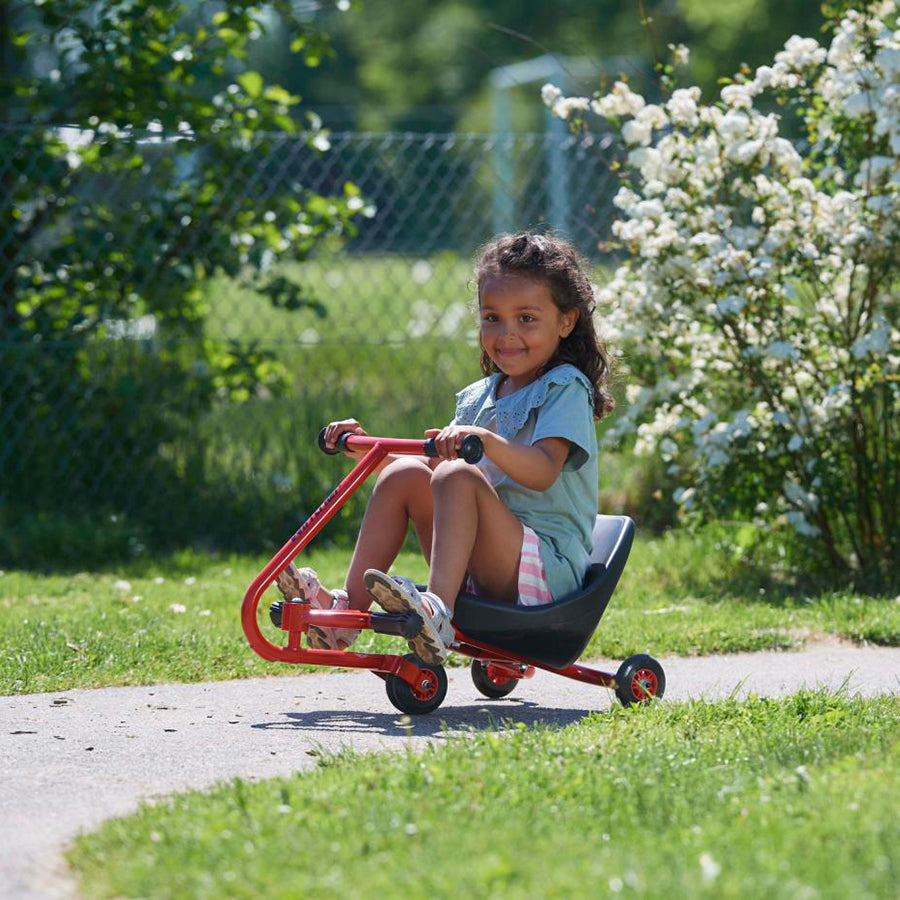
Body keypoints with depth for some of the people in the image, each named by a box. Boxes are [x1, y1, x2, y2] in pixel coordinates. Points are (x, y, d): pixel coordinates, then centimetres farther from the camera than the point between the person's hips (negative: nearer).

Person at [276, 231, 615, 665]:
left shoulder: (565, 388, -3)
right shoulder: (479, 396, 20)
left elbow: (543, 471, -21)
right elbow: (433, 460, 23)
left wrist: (485, 440, -38)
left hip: (549, 563, -7)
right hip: (481, 568, 7)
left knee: (458, 476, -29)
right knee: (404, 474, -7)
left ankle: (438, 613, -49)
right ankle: (348, 610, -17)